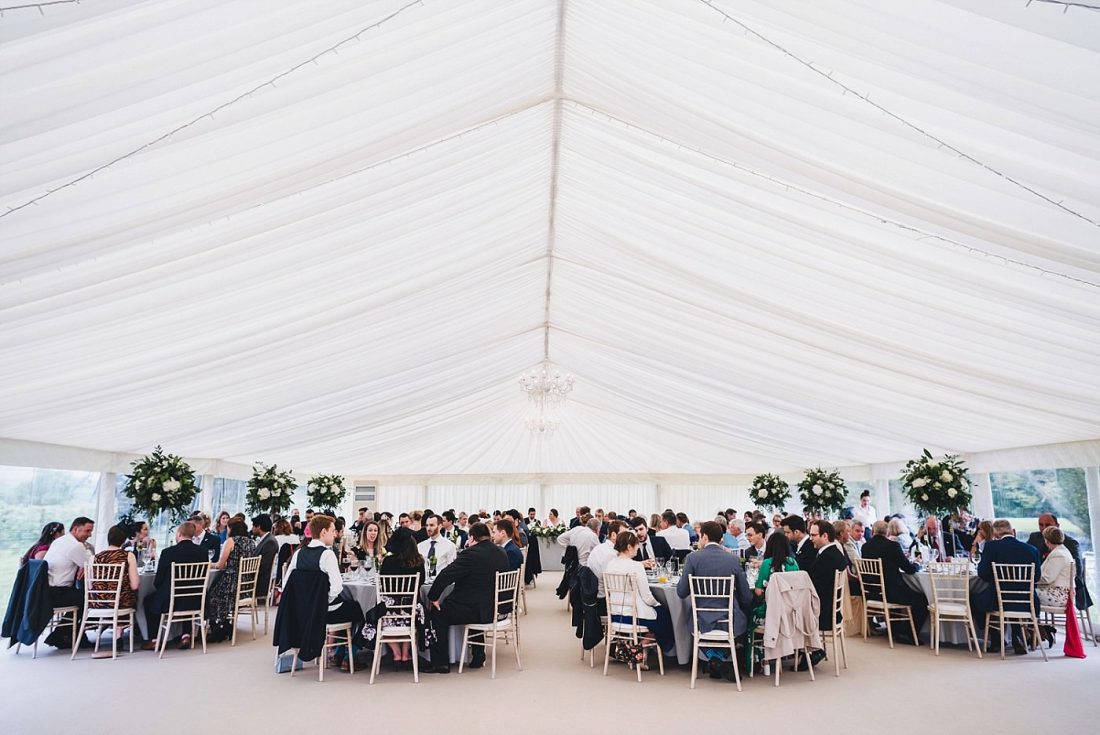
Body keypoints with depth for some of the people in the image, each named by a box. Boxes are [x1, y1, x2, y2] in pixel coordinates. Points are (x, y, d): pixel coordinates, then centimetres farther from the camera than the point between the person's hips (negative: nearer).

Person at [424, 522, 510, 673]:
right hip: (493, 610, 7)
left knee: (437, 614, 10)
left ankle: (440, 663, 13)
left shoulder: (471, 553, -18)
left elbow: (445, 576, -17)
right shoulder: (502, 555, 4)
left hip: (473, 610, -7)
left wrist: (433, 597, -6)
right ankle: (478, 658, 38)